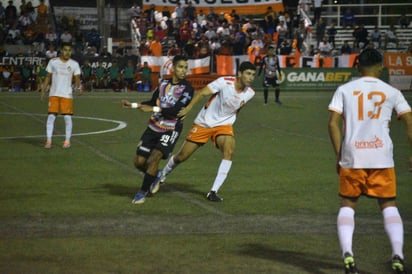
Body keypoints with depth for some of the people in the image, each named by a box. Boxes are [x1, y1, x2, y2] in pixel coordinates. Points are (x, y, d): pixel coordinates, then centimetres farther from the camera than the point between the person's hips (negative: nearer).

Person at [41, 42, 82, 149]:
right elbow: (48, 77, 9)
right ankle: (48, 140, -1)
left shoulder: (74, 64, 3)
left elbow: (77, 78, 0)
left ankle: (67, 140, 9)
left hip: (67, 94, 0)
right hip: (54, 93, 0)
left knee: (67, 117, -3)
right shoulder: (53, 62, 4)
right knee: (51, 116, -5)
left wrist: (78, 87, -20)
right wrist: (43, 90, 4)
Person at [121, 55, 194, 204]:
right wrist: (132, 105, 13)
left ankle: (143, 192, -4)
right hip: (154, 127, 6)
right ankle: (156, 176, 33)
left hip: (171, 129, -6)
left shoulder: (187, 88, -8)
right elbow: (152, 102, 21)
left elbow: (176, 110, -19)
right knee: (139, 162, 3)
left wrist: (154, 109, -25)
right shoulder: (163, 83, 9)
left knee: (153, 159, -20)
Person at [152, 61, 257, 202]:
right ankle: (161, 176, 36)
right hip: (204, 123, -3)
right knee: (182, 156, 5)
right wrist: (188, 107, -33)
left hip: (224, 125, 3)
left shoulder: (250, 93, -5)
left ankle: (213, 192, -19)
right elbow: (201, 93, -24)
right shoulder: (225, 82, -23)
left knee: (229, 151, -26)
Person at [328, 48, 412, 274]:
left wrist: (339, 156, 6)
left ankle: (347, 253, -9)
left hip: (352, 156, 0)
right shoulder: (391, 92, 8)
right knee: (388, 205, 12)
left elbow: (333, 124, -1)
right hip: (382, 156, 0)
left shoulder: (344, 90, 7)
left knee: (347, 204, 12)